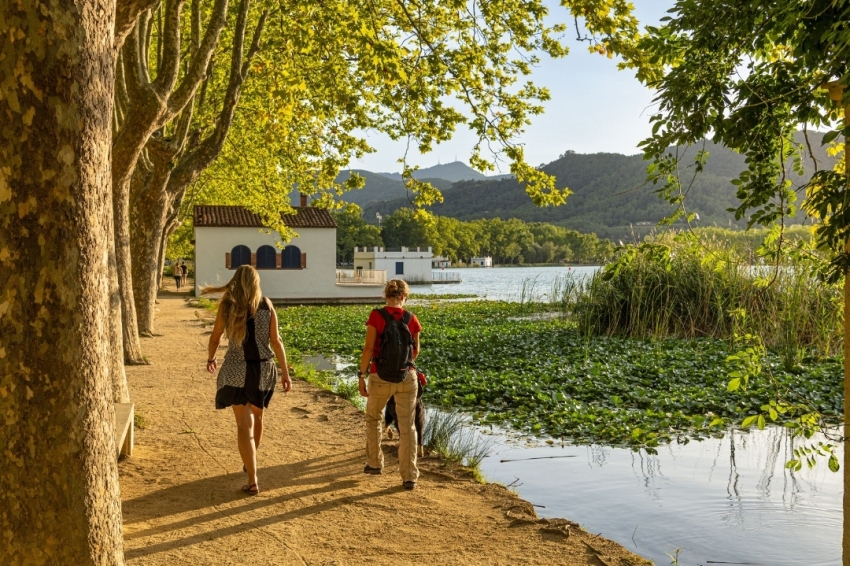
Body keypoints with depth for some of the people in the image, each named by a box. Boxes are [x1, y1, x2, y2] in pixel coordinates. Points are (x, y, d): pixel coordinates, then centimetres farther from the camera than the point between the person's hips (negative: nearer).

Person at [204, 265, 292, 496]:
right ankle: (250, 463, 42)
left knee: (245, 424, -1)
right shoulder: (266, 304, -1)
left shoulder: (227, 304, -3)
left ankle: (252, 481, -7)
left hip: (237, 370, -2)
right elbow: (276, 341, -4)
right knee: (257, 417, 22)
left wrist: (211, 358, 26)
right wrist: (285, 372, 0)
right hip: (264, 368, 2)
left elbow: (215, 336, 7)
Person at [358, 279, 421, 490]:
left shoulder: (376, 316, -8)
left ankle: (375, 463, 32)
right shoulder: (411, 318, -1)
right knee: (407, 426, 8)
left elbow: (368, 348, -12)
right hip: (407, 376, 1)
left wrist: (362, 375, -5)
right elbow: (415, 352, 9)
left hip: (381, 377, -1)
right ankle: (409, 476, 8)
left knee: (373, 417, 24)